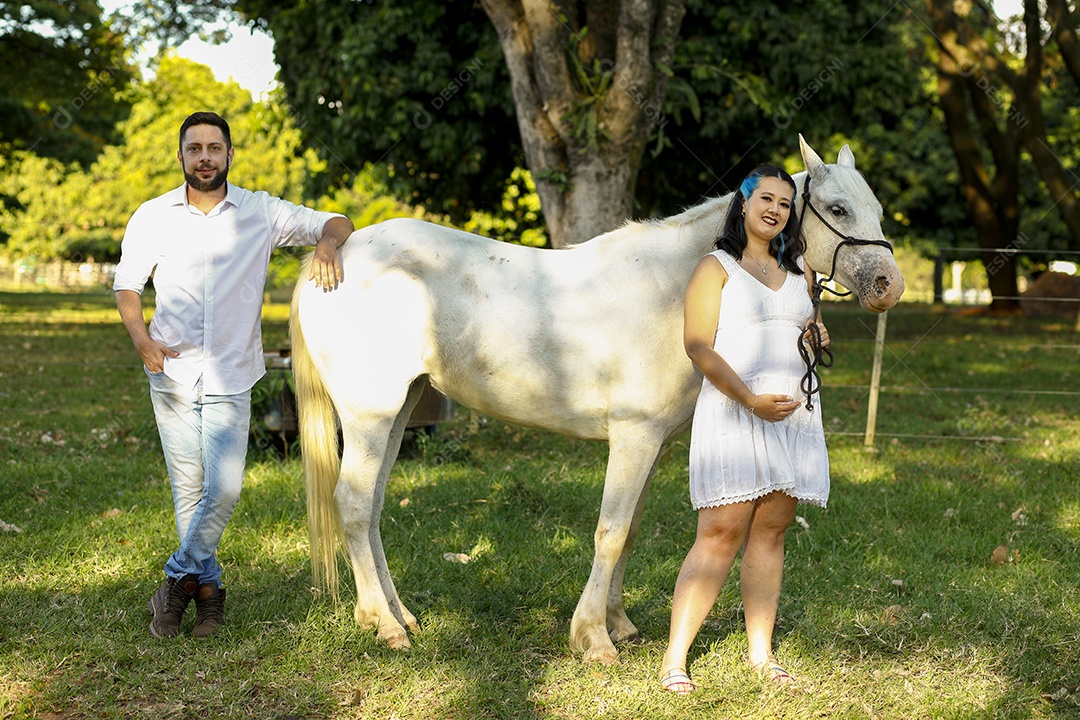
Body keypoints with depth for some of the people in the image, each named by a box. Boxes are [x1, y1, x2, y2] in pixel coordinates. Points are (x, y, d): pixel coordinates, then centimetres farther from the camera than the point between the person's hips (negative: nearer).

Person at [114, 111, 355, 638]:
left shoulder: (261, 213, -3)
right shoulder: (152, 218, -1)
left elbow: (338, 223, 1)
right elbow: (127, 284, 7)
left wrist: (327, 242, -24)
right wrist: (140, 337, -13)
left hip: (231, 378, -1)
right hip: (172, 375, 1)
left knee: (224, 488, -10)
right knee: (188, 489, 7)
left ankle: (180, 576, 9)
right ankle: (207, 586, 22)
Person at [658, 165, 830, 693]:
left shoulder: (798, 270, 17)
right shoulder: (716, 268, -1)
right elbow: (698, 347, -9)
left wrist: (816, 336, 5)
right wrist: (751, 399, -20)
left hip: (794, 412, 6)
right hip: (733, 412, -6)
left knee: (770, 532, 7)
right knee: (720, 535, -10)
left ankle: (761, 652, 14)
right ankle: (674, 658, -7)